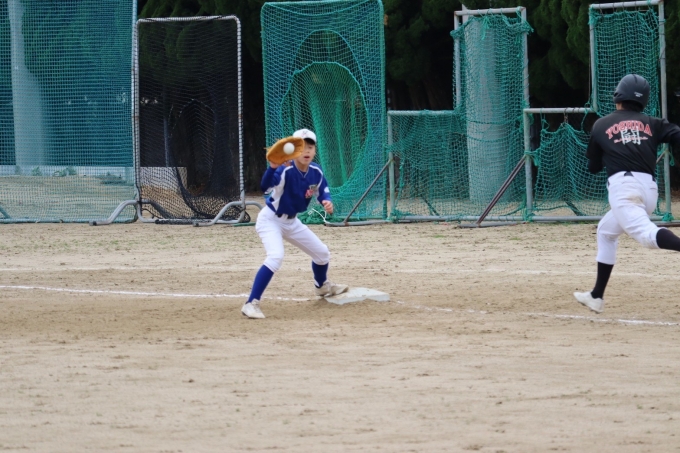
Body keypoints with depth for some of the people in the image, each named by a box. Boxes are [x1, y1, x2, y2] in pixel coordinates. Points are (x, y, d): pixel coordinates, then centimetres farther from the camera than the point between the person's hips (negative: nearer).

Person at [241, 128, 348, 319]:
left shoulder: (316, 172, -10)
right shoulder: (285, 171, -30)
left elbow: (323, 191, 6)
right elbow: (266, 187, -47)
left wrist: (326, 202, -18)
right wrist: (273, 167, -66)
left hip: (291, 221, 7)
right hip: (270, 220, -7)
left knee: (322, 253, 18)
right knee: (276, 257, -32)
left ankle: (322, 286, 51)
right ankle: (251, 303, -31)